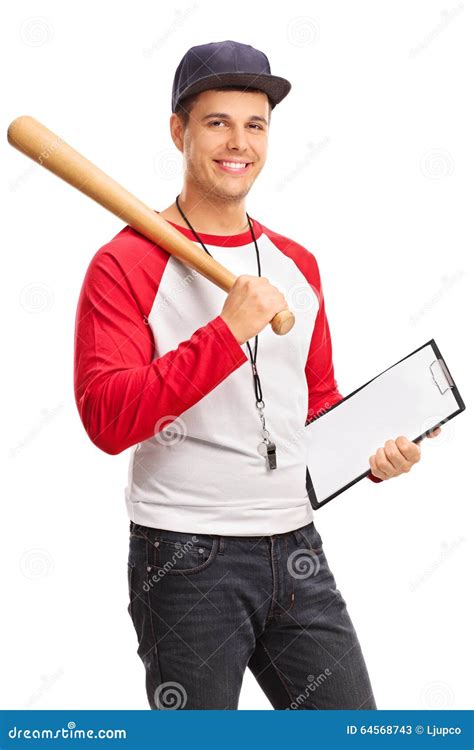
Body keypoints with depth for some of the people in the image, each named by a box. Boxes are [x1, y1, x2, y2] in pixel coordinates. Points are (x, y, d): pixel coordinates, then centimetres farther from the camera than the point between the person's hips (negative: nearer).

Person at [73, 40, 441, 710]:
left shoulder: (298, 265, 13)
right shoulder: (126, 265, -8)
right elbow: (108, 419, -20)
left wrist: (373, 454, 3)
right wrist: (228, 332, -24)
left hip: (297, 552, 6)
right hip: (186, 560, -5)